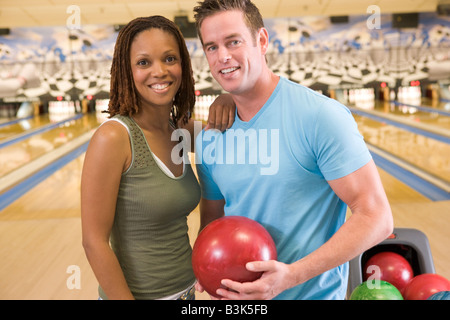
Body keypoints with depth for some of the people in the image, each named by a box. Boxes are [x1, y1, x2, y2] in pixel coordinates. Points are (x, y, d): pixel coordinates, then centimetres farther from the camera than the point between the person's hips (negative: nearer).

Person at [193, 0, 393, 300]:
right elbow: (212, 218, 9)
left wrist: (292, 275, -26)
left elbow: (376, 217, -19)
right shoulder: (210, 135, -2)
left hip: (313, 292, -5)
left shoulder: (322, 116, -19)